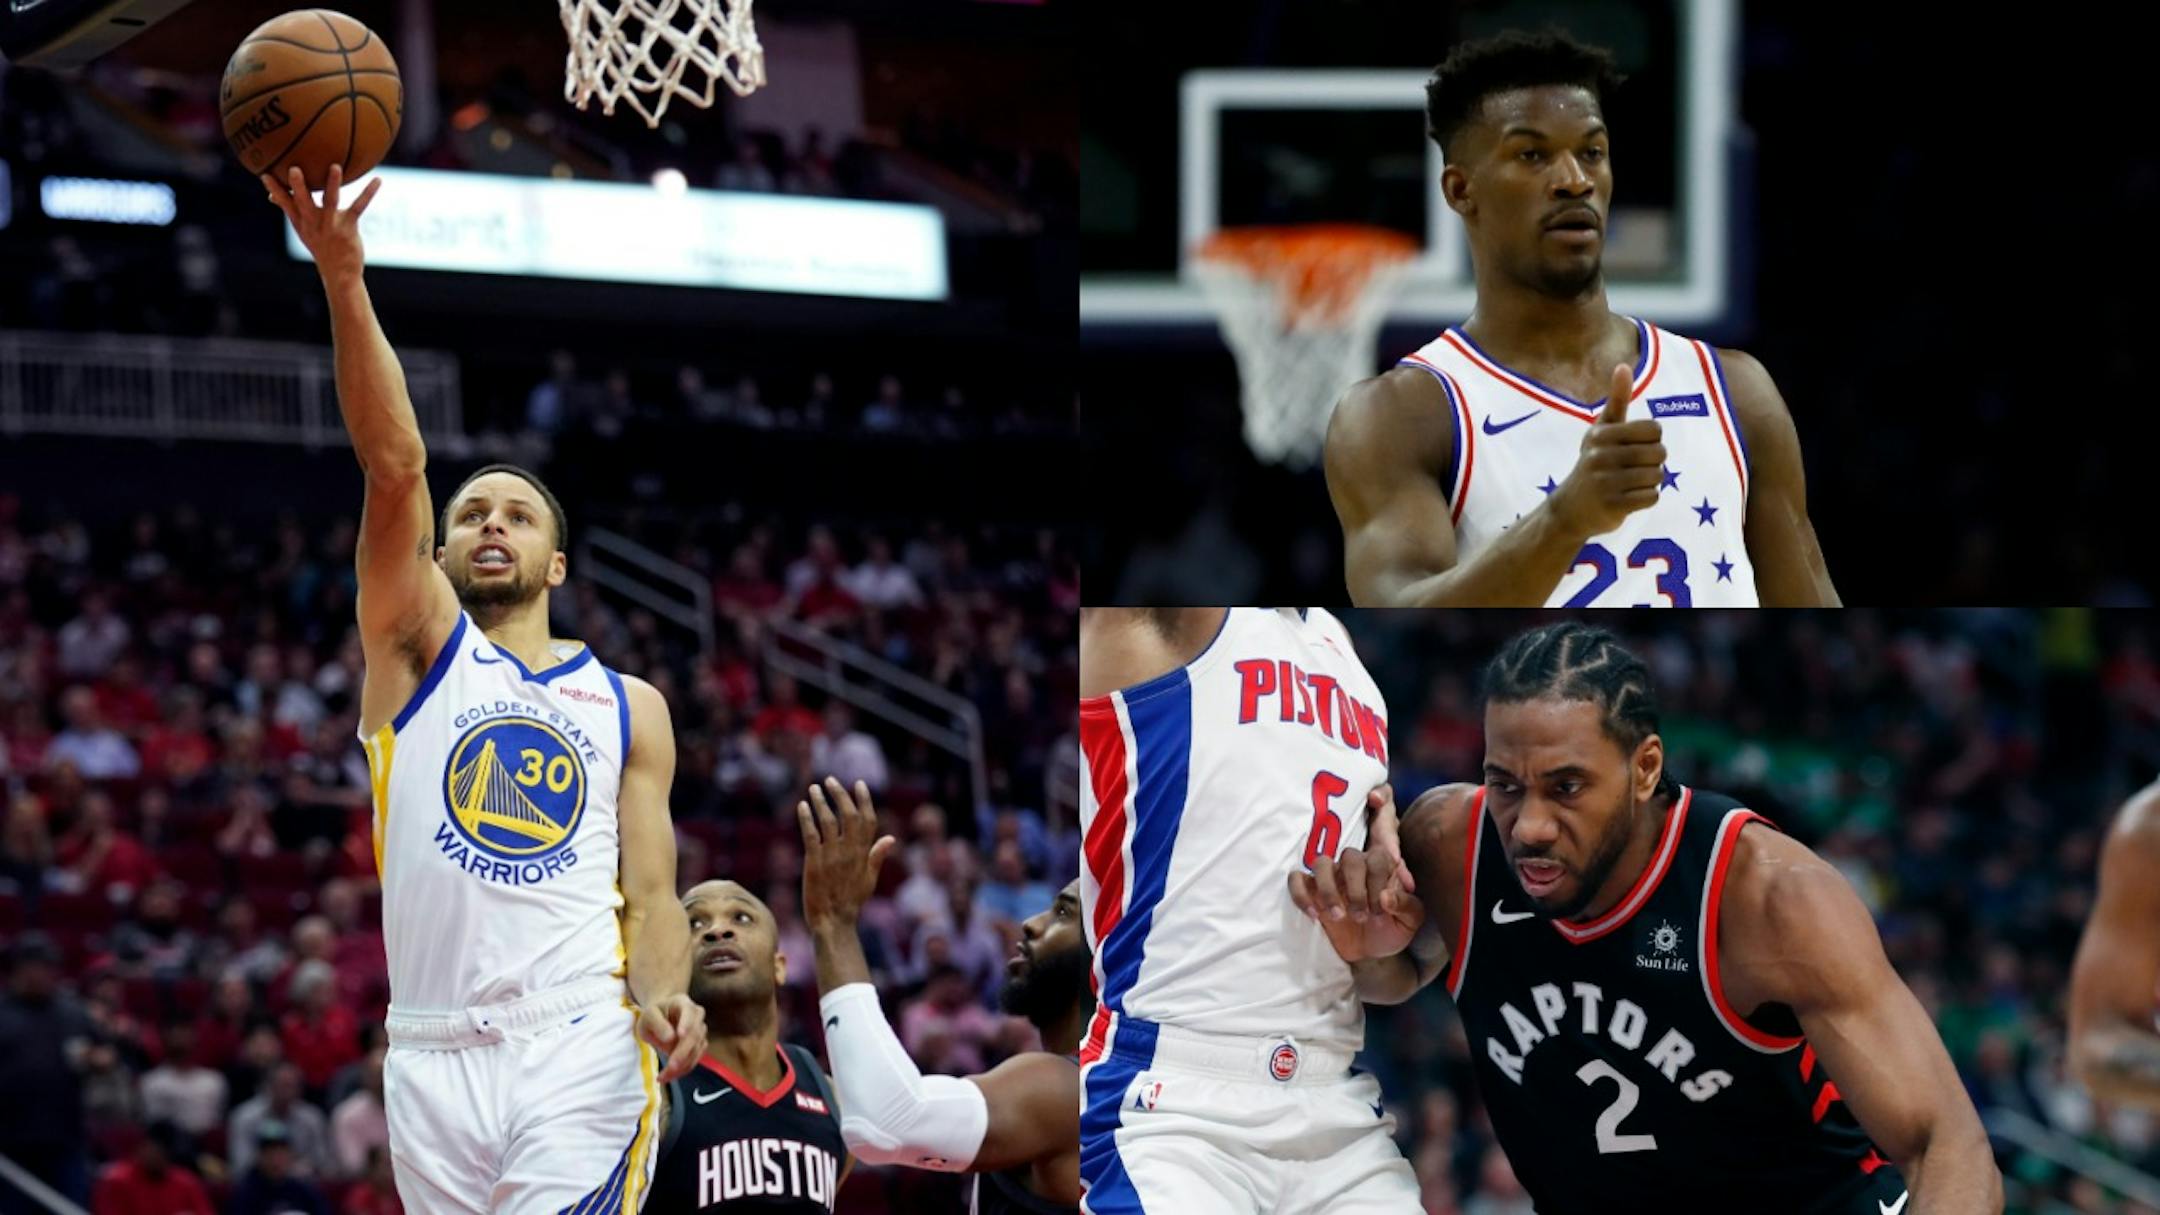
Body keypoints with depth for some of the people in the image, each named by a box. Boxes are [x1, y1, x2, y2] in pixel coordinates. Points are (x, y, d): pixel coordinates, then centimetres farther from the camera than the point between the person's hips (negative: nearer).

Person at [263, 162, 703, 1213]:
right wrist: (343, 279, -16)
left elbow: (651, 896, 11)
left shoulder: (630, 708, 17)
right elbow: (395, 467, -1)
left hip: (584, 1047, -1)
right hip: (435, 1056, 1)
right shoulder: (419, 649, 13)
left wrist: (662, 995, -13)